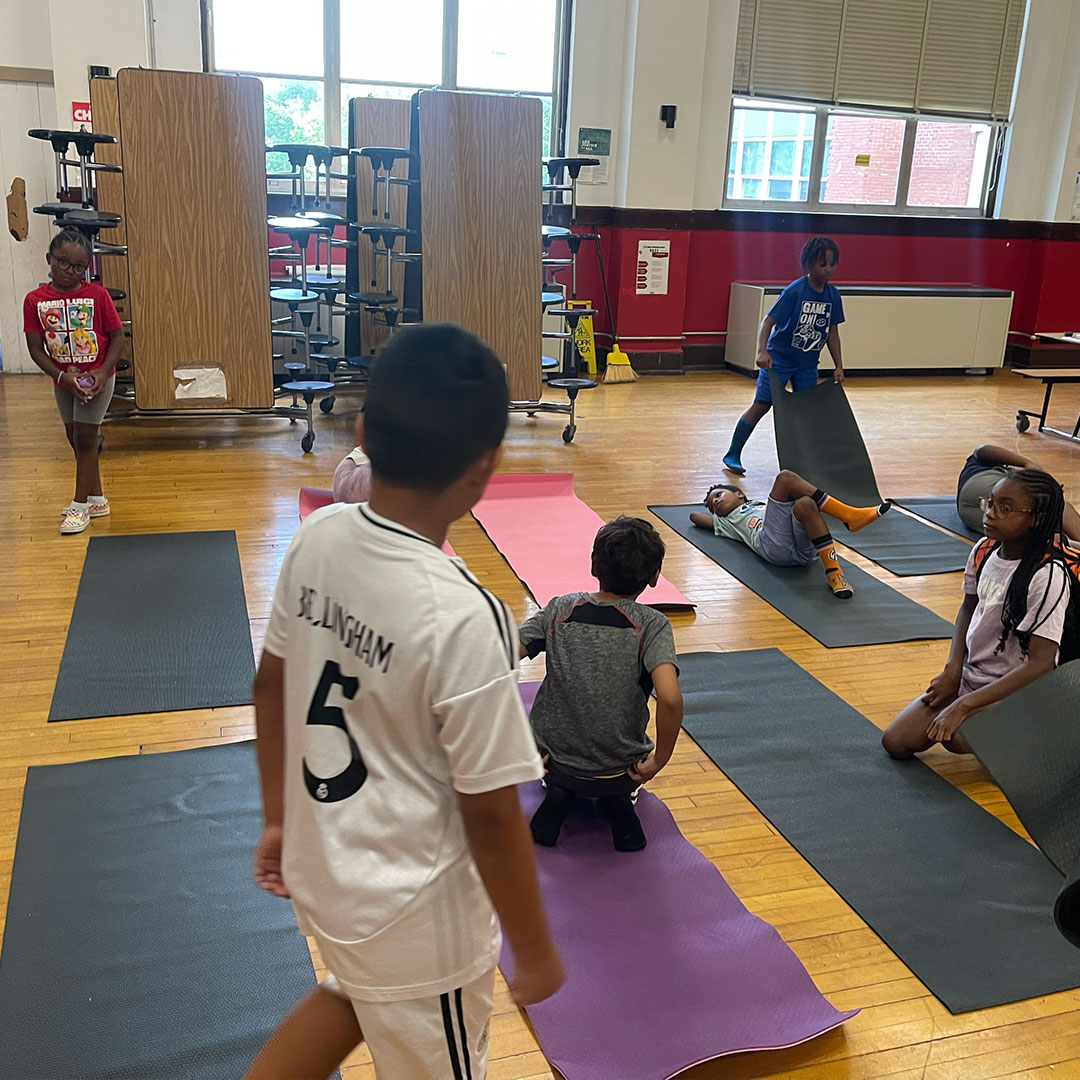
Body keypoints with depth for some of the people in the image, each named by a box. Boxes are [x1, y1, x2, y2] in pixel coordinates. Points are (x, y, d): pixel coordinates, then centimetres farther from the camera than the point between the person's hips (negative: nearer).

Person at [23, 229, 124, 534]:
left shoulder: (97, 295, -11)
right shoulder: (35, 300, -6)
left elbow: (117, 337, -8)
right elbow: (36, 348, -6)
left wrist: (103, 372, -20)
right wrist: (62, 377, -18)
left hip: (97, 377, -4)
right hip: (64, 380, 4)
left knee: (85, 438, -4)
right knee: (76, 439, 13)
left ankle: (80, 506, 7)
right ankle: (97, 499, 28)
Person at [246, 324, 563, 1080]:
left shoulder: (317, 538, -11)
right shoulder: (463, 618, -31)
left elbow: (271, 686, 2)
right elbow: (491, 814, -22)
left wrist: (279, 817, 17)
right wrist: (534, 951, -6)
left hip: (322, 866, 7)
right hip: (412, 913, -6)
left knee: (358, 994, 35)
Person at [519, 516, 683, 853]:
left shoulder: (560, 610, -7)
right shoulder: (651, 625, -15)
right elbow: (670, 698, -30)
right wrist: (659, 761, -13)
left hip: (552, 759, 1)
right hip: (617, 771, -1)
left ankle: (559, 794, 7)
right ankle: (618, 801, 5)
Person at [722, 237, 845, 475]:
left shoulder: (833, 295, -1)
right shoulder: (794, 291, -19)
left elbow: (832, 332, 7)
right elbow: (767, 322, -23)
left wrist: (838, 366, 5)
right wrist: (762, 352, -38)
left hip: (808, 363, 6)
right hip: (778, 358, -5)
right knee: (761, 405, -5)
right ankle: (733, 455, 5)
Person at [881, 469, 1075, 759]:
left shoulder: (1048, 576, -24)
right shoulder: (984, 550, -4)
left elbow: (1041, 664, -26)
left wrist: (964, 705, -27)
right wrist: (953, 669, -1)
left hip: (1012, 690, -6)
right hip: (969, 676, 6)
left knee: (955, 737, -33)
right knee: (896, 742, -4)